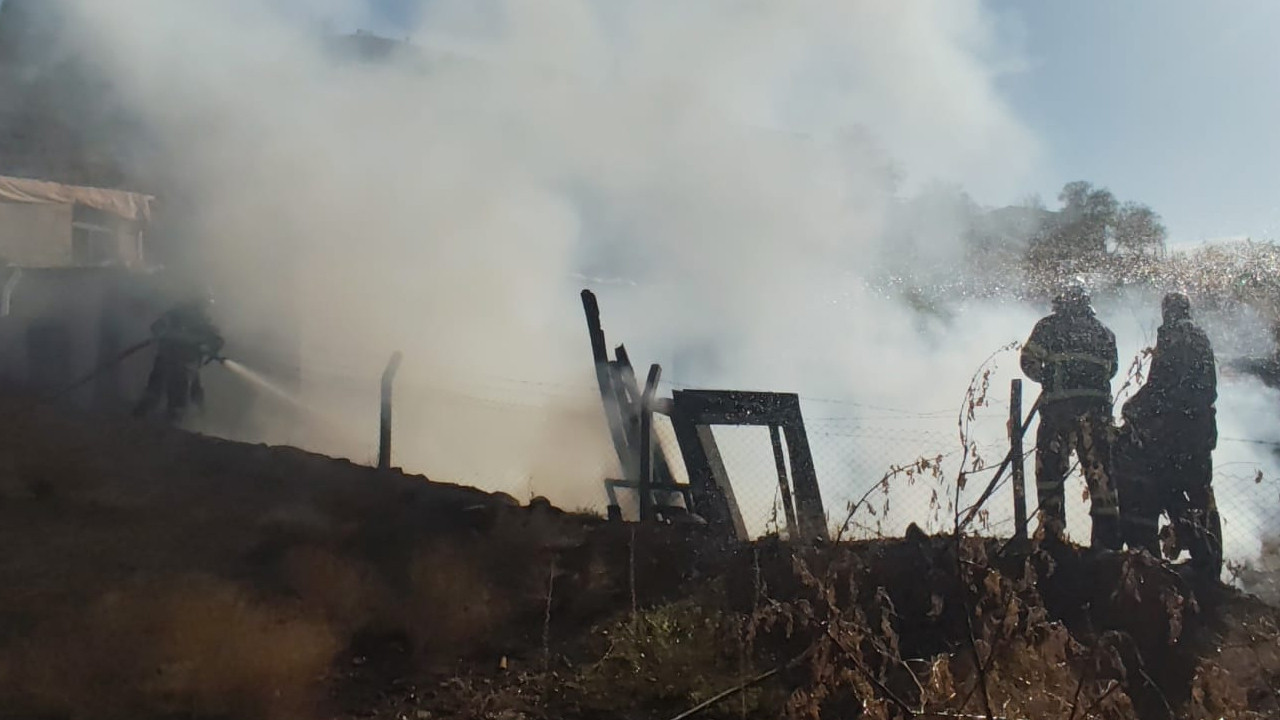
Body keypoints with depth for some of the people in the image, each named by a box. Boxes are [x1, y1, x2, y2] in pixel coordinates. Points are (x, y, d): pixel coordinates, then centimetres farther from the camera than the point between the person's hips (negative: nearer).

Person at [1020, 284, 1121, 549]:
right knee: (1099, 470, 3)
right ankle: (1108, 536, -2)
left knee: (1050, 467, 3)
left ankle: (1052, 532, -2)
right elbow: (1112, 368, 15)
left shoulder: (1048, 326, 9)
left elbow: (1029, 361, 2)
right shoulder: (1103, 331, 18)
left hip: (1057, 405, -2)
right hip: (1095, 405, 2)